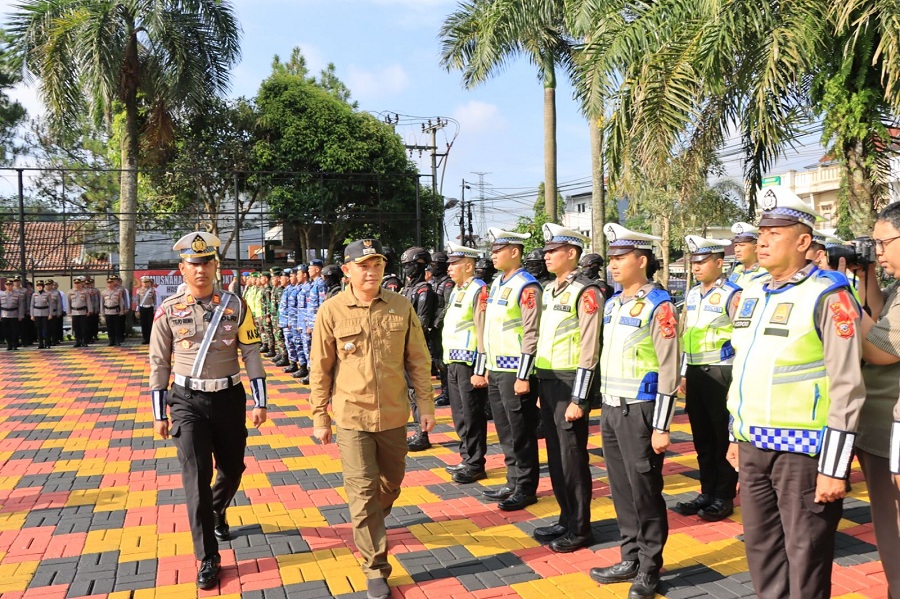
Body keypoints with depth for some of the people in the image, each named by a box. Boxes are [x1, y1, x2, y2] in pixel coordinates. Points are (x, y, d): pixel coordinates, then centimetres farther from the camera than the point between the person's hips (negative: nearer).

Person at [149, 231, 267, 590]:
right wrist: (159, 415, 2)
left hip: (230, 398, 2)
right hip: (188, 401, -1)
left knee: (232, 467, 15)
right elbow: (159, 364, 1)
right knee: (196, 476, -7)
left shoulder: (235, 305, -4)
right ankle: (208, 559, 6)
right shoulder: (168, 311, -5)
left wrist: (260, 402, -4)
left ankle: (217, 513, 48)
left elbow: (252, 354, -1)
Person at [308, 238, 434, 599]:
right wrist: (319, 417, 1)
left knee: (391, 482, 19)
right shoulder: (332, 311, -8)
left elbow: (418, 360, 4)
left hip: (394, 415, 3)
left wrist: (426, 404, 3)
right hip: (353, 416, -3)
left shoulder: (401, 307, -2)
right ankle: (376, 570, 14)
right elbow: (321, 368, -1)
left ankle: (369, 526, 50)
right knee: (363, 493, 0)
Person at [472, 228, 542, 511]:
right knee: (505, 432, 15)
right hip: (495, 371, 9)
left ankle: (526, 489, 14)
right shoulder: (495, 285, 14)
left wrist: (524, 377, -19)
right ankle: (513, 483, 27)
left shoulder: (527, 287, -12)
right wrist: (482, 370, 17)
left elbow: (532, 335, -17)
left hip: (515, 373, -9)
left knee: (521, 434, 2)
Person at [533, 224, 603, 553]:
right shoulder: (549, 289, 13)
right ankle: (566, 519, 28)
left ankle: (580, 528, 15)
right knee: (555, 455, 14)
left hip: (570, 382, -8)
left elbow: (589, 351, -16)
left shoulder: (586, 292, -13)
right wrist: (540, 387, 17)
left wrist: (578, 400, -18)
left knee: (572, 457, 1)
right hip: (547, 380, 8)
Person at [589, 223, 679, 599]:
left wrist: (661, 426, -17)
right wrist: (605, 406, 17)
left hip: (639, 411, -7)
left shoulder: (658, 305, -13)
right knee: (621, 489, 14)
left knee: (645, 491, 3)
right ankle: (631, 559, 28)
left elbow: (668, 371, -15)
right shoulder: (612, 303, 11)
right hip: (611, 409, 8)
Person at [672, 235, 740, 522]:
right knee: (702, 437, 13)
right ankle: (707, 492, 24)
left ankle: (725, 497, 15)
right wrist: (684, 374, 16)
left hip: (720, 372, -7)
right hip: (695, 372, 7)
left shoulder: (732, 295, -10)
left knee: (723, 438, 4)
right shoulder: (692, 295, 12)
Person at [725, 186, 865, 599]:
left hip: (802, 449, -7)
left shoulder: (827, 295, -13)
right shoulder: (752, 293, 10)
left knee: (805, 557, 7)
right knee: (761, 549, 17)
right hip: (754, 447, 7)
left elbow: (847, 387, -15)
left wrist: (834, 468, -16)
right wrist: (737, 436, 19)